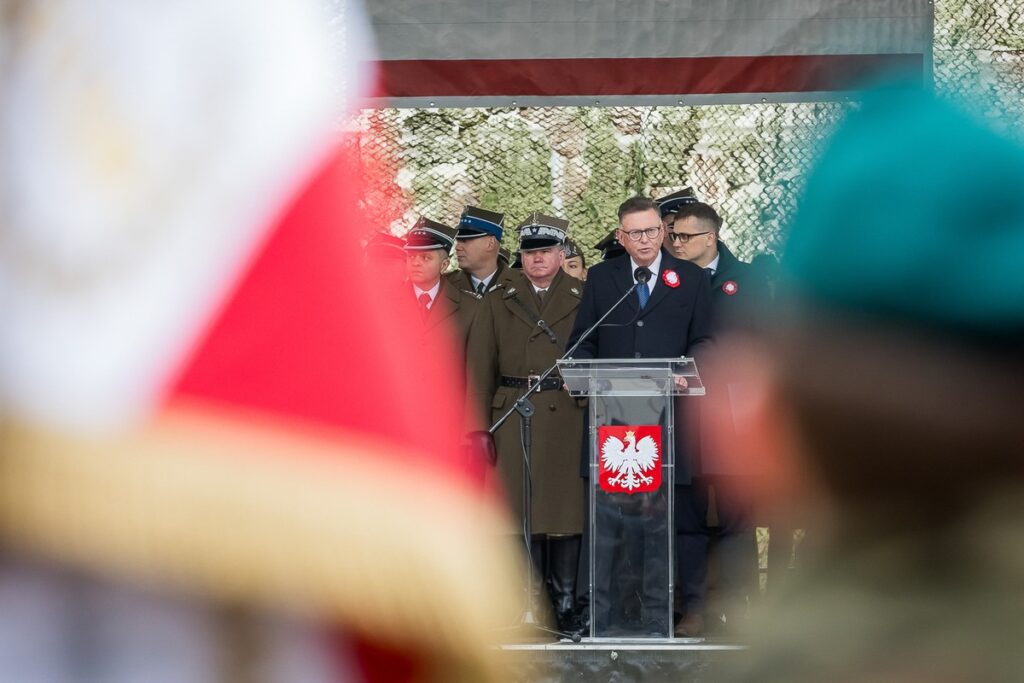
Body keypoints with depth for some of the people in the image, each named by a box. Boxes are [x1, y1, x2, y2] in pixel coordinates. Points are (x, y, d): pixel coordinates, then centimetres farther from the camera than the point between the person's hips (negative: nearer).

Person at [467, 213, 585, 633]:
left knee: (566, 508, -3)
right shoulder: (499, 303, 12)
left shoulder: (583, 301, 9)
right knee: (521, 510, -2)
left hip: (568, 420, -1)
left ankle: (565, 606, 3)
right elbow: (480, 369, 9)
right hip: (514, 420, 1)